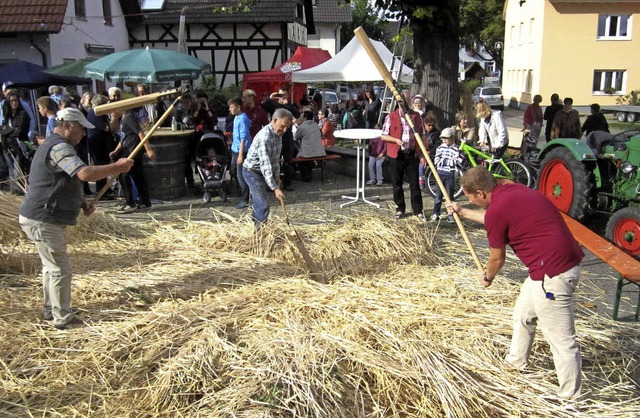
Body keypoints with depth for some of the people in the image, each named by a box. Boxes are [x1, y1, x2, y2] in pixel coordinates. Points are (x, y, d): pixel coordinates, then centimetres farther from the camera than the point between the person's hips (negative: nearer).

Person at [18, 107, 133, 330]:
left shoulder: (52, 145, 17)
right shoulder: (59, 147, -18)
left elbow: (60, 183, 25)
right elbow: (85, 173, -33)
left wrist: (81, 203, 11)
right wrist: (117, 167, -24)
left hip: (45, 218, 11)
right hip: (44, 220, -11)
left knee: (52, 265, 21)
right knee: (60, 268, -4)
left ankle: (50, 310, 34)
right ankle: (63, 319, 7)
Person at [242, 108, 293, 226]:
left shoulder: (278, 134, 1)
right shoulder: (265, 137, -30)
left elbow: (275, 158, 12)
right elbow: (265, 164, -33)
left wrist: (276, 176, 5)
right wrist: (275, 188, -35)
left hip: (262, 172, 9)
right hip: (252, 172, -9)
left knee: (259, 204, 17)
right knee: (263, 206, -12)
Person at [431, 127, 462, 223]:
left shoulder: (456, 149, -6)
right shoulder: (440, 148, 4)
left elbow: (458, 161, -15)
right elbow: (436, 161, -2)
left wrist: (444, 160, -15)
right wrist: (449, 160, -12)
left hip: (450, 175, -3)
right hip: (440, 174, 3)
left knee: (450, 196, 5)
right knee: (438, 195, 6)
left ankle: (450, 215, 14)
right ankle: (435, 214, 12)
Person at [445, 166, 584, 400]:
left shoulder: (497, 210, -18)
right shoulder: (511, 190, 8)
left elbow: (497, 258, -4)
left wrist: (487, 278, 16)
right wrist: (462, 212, 41)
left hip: (552, 273, -11)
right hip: (564, 262, 11)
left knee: (561, 338, 2)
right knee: (523, 314, 26)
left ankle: (571, 396, 17)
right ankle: (516, 361, 45)